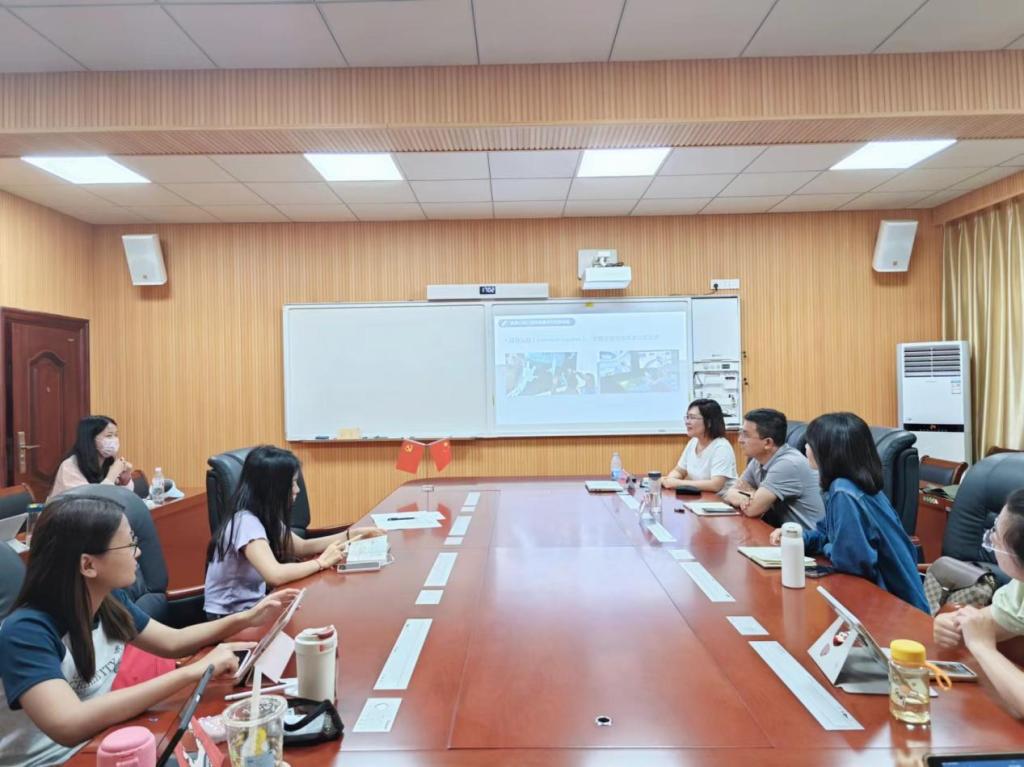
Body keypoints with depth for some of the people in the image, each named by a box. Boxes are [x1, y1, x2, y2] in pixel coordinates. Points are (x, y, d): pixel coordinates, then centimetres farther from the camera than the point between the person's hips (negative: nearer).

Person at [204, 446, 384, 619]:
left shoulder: (266, 516, 2)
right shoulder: (246, 521, -25)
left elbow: (303, 547, 12)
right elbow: (275, 575, -37)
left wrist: (352, 534, 4)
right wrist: (322, 561, -23)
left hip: (251, 606, 8)